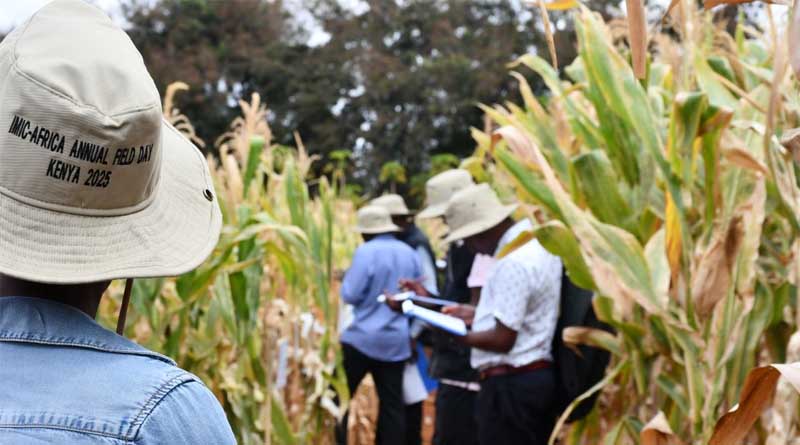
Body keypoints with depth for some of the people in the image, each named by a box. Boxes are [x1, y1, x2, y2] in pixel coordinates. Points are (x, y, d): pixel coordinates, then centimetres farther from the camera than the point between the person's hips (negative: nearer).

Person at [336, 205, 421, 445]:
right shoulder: (409, 253, 6)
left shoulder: (366, 251, -13)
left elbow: (350, 294, -13)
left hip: (363, 338, -5)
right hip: (396, 340, 6)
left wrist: (348, 276, 5)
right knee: (392, 402, 7)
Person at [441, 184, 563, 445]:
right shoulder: (537, 245, 10)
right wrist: (478, 315, 13)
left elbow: (502, 340, -22)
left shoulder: (513, 263, -20)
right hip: (537, 377, 10)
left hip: (511, 386, -10)